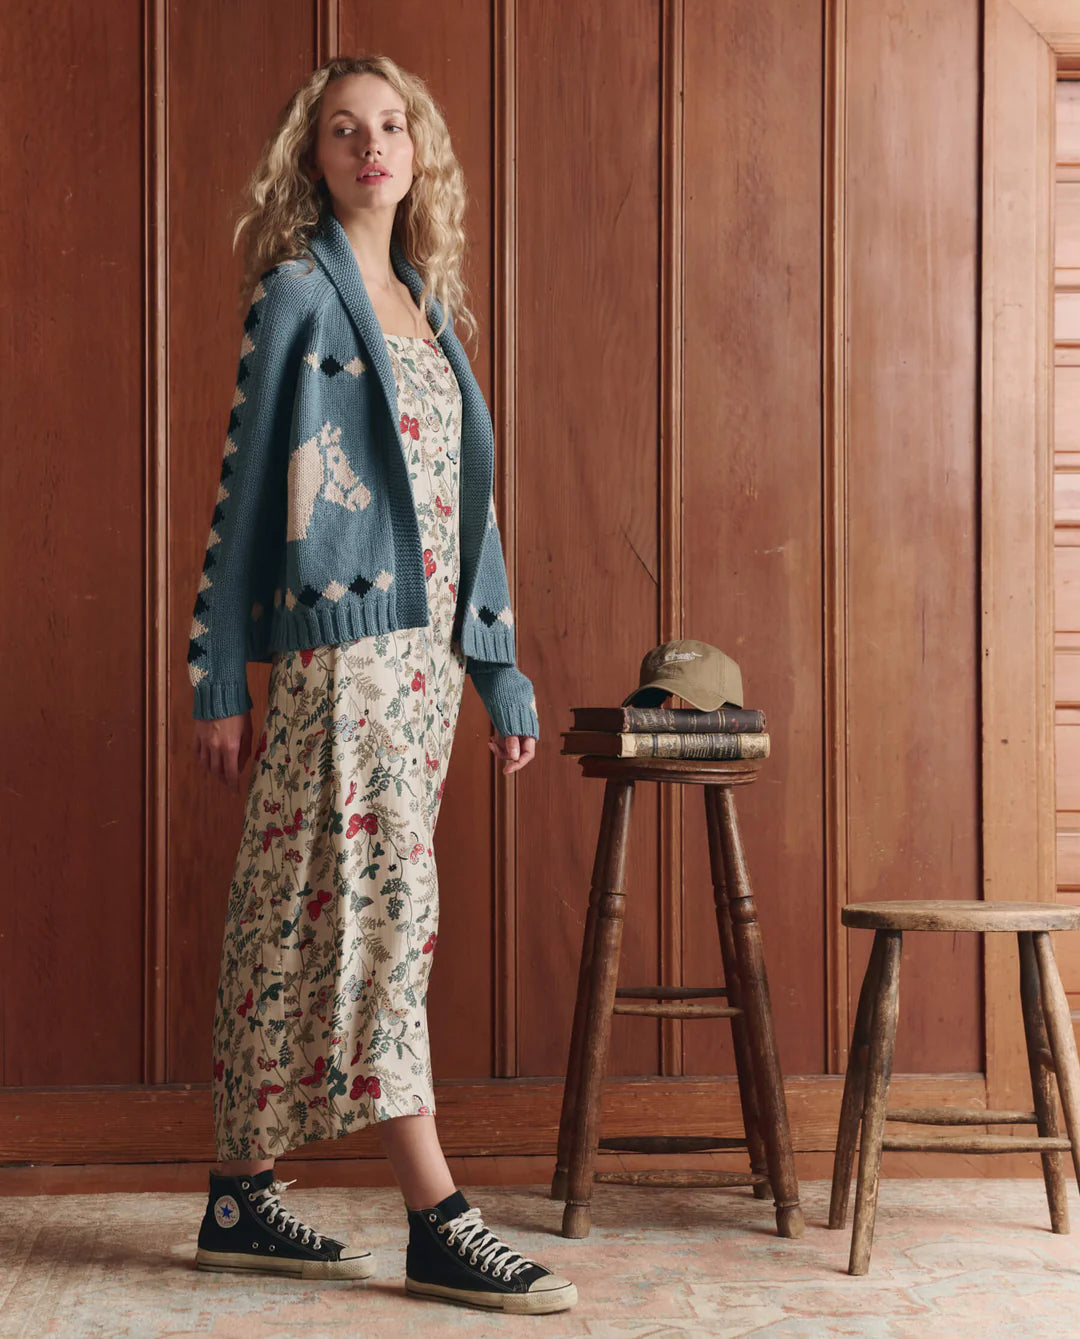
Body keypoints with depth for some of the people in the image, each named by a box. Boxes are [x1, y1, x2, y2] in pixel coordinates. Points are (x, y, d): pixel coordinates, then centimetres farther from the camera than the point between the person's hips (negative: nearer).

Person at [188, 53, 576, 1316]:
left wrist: (502, 668, 16)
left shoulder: (428, 306, 19)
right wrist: (216, 681, -6)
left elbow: (469, 499, 19)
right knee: (383, 899, -9)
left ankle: (242, 1196, 16)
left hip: (426, 646, 7)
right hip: (339, 642, -7)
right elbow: (244, 491, -4)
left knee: (305, 919, 9)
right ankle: (437, 1222, -7)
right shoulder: (299, 296, -2)